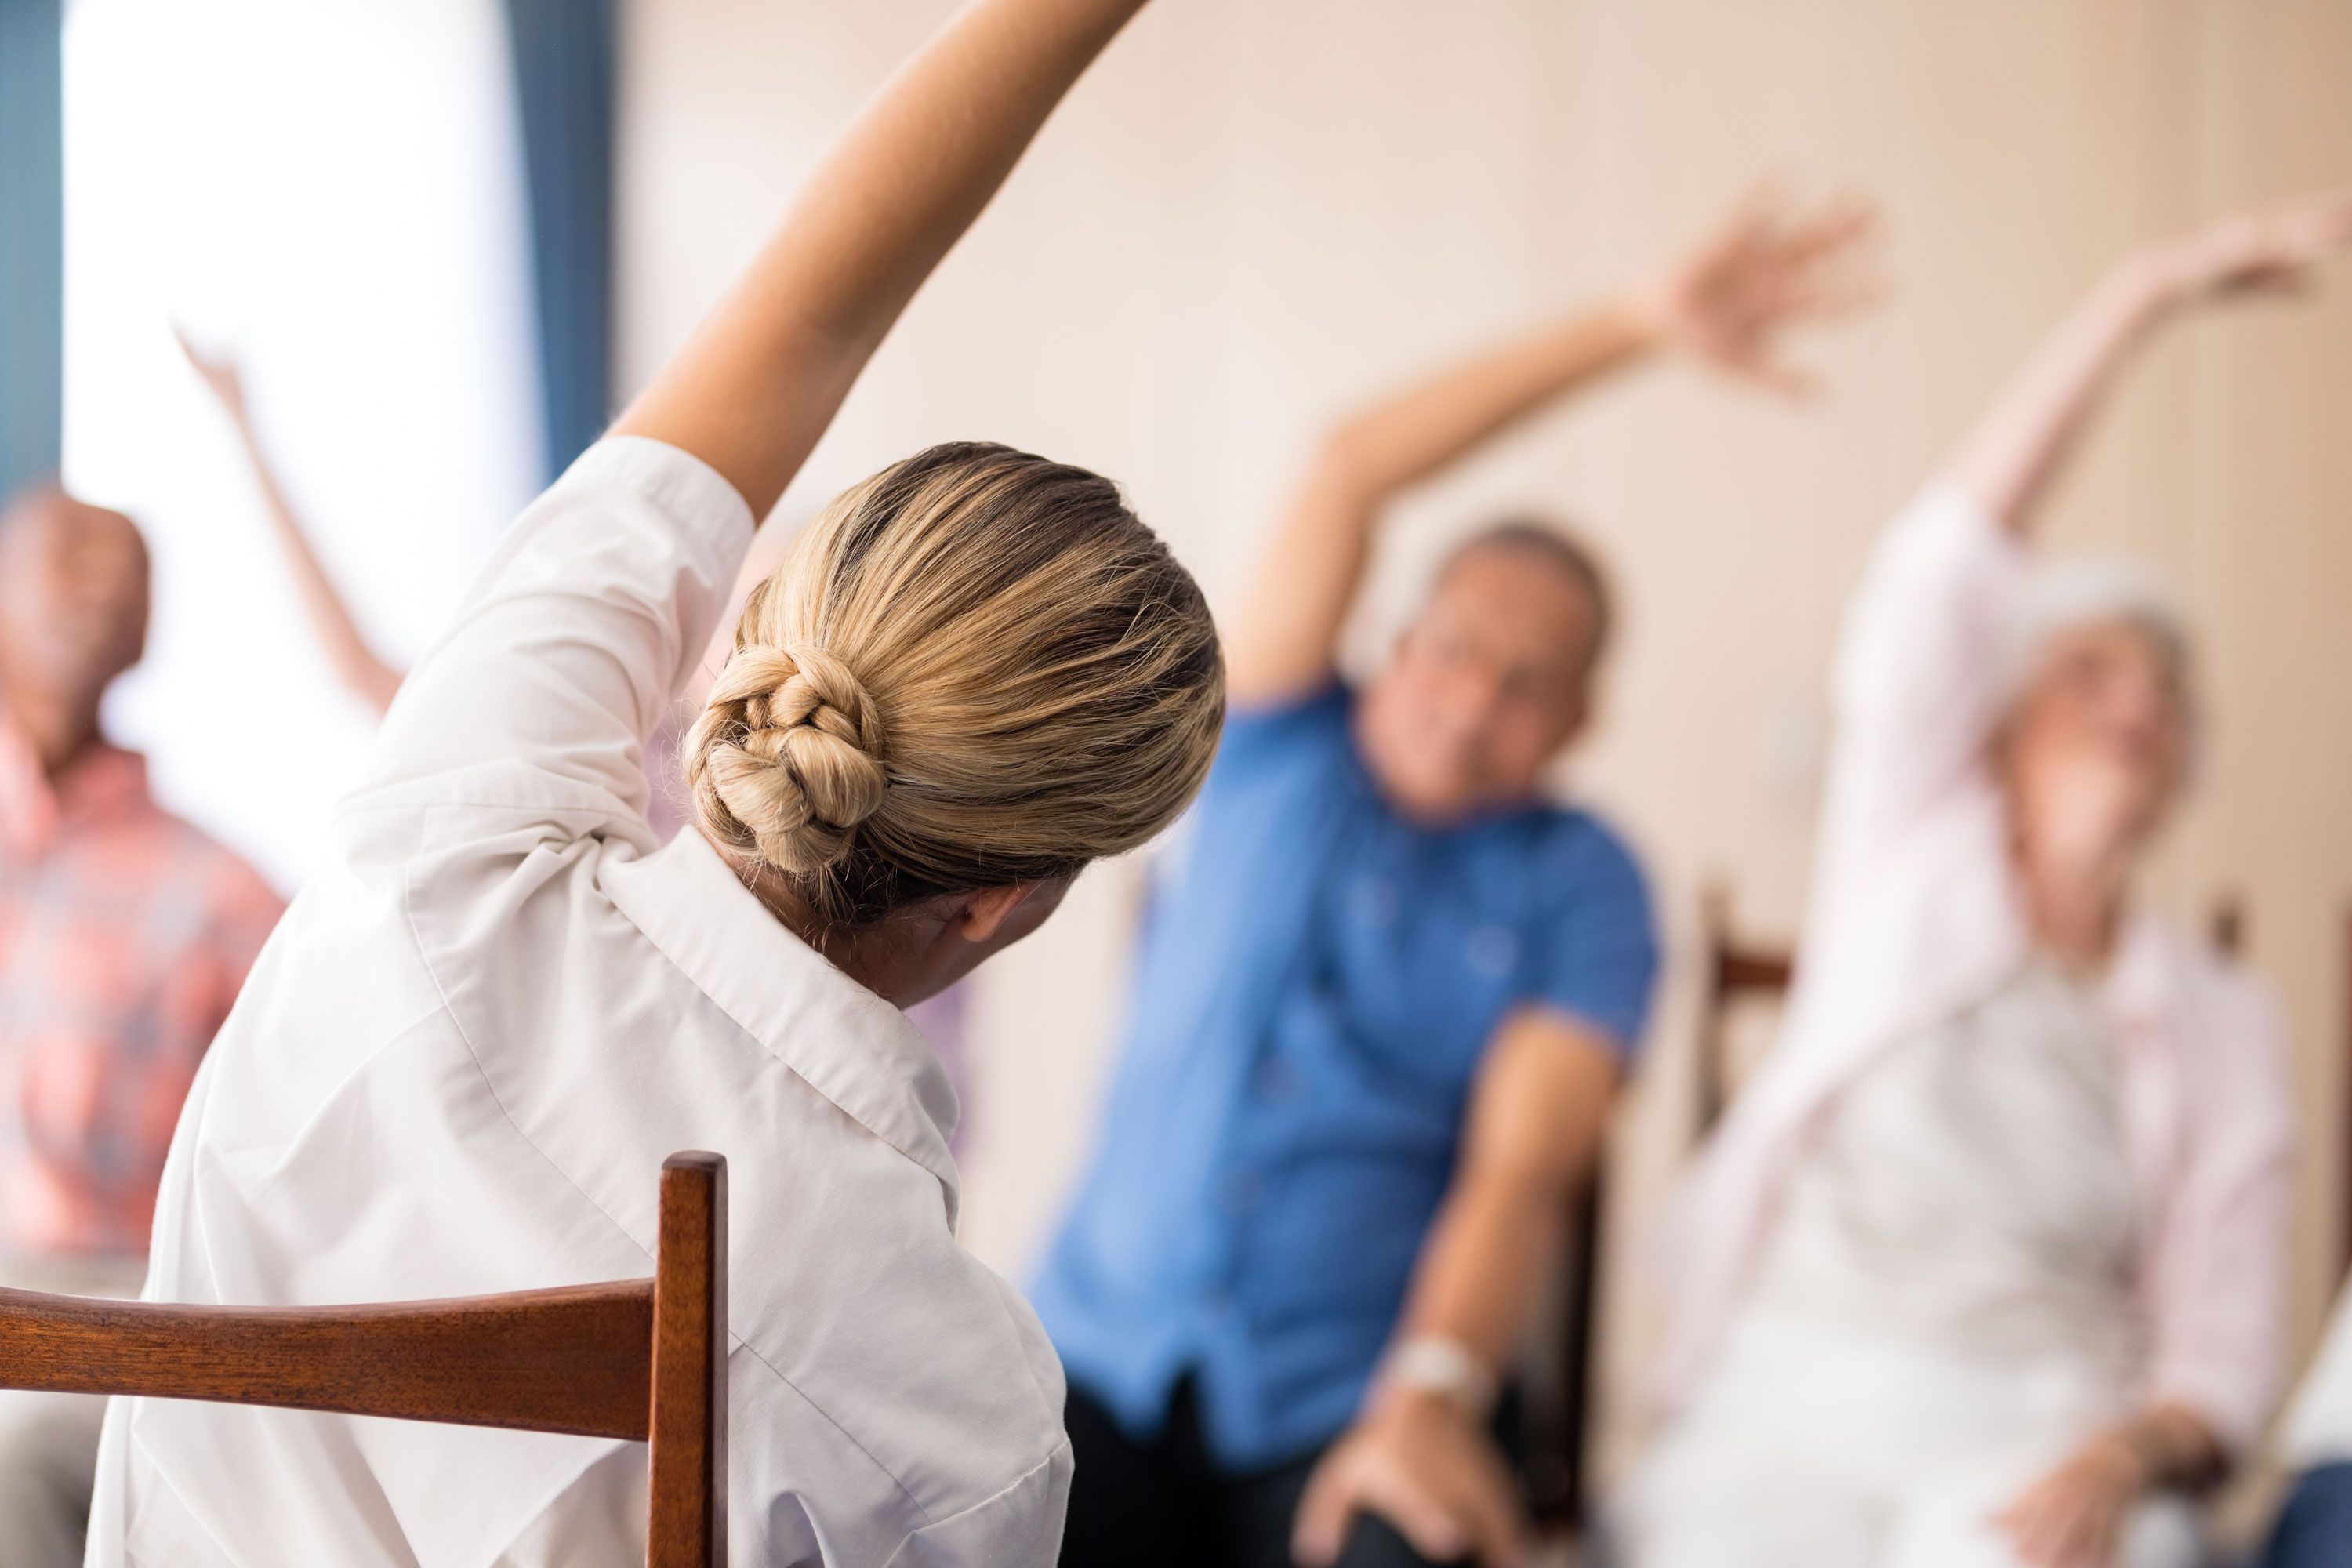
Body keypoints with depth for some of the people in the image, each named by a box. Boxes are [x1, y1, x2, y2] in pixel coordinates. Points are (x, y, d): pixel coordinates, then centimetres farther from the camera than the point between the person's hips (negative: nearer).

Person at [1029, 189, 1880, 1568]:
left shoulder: (1578, 887, 6)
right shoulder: (1283, 765, 12)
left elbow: (1522, 1169, -9)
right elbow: (1352, 474, 0)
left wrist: (1433, 1396, -27)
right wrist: (1639, 326, -6)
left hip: (1348, 1406, -1)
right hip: (1105, 1360, 2)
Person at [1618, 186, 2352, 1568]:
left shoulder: (2222, 1017, 17)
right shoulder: (1916, 866, 14)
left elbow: (2225, 1348, 8)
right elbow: (1944, 573, -1)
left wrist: (2122, 1457, -17)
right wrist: (2144, 298, -10)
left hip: (2037, 1449, 1)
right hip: (1786, 1413, -1)